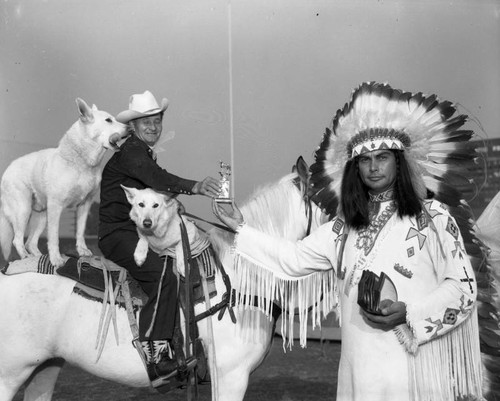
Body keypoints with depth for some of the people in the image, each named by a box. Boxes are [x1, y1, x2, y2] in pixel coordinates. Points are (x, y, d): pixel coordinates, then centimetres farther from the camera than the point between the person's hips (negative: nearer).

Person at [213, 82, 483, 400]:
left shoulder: (432, 217, -4)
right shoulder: (344, 226, 11)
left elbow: (463, 285, -6)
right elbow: (294, 259, 14)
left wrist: (408, 313, -19)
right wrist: (241, 229, 13)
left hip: (418, 363, -4)